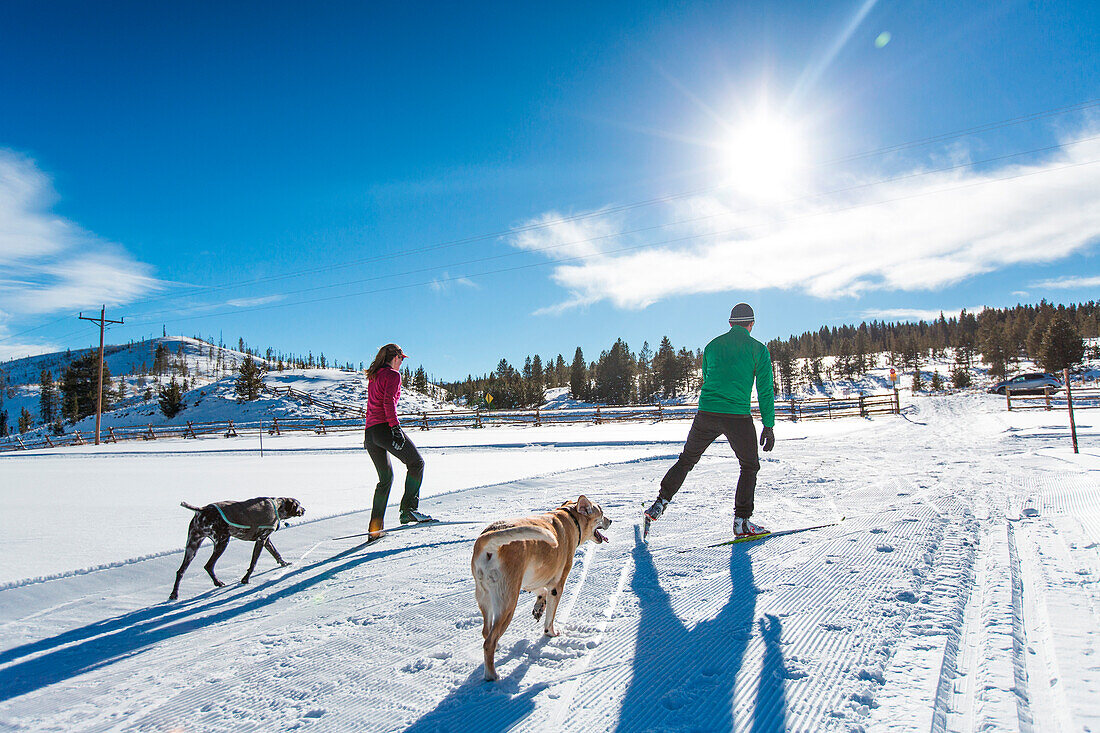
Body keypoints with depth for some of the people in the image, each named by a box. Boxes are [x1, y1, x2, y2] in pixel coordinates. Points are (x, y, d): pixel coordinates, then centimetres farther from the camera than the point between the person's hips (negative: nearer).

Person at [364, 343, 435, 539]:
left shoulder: (373, 376, 23)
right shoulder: (393, 374, -2)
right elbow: (389, 402, -16)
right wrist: (395, 427, -21)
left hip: (369, 431, 9)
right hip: (384, 427, -9)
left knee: (385, 478, 16)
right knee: (416, 463, -2)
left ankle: (375, 528, 14)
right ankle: (408, 509, -15)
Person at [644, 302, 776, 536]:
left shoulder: (712, 346, 13)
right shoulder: (758, 349, 2)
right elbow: (765, 391, -1)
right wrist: (768, 426, 3)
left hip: (706, 413, 3)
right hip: (738, 417, -3)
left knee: (686, 460, 19)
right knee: (750, 466, 16)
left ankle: (660, 503, 15)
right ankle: (741, 520, 10)